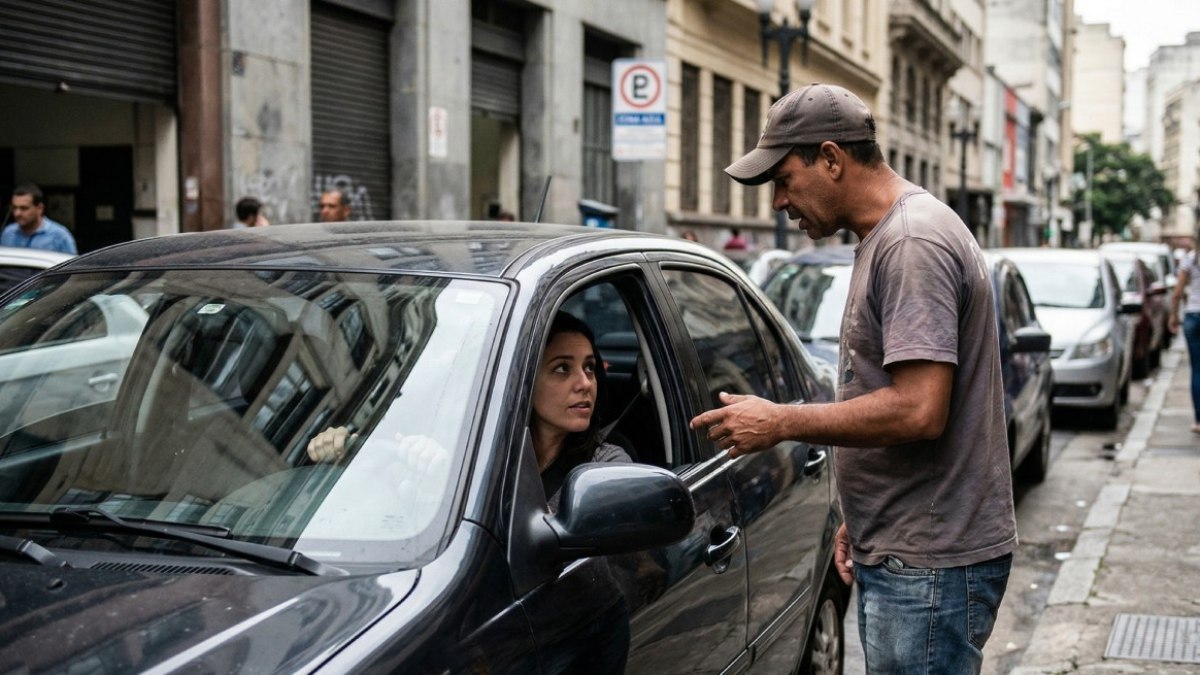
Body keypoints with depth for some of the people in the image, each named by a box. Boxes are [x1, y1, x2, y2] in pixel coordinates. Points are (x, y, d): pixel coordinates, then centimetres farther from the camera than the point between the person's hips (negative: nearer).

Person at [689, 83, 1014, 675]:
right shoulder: (882, 239, 15)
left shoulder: (912, 244, -17)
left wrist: (781, 422, -16)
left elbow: (919, 411, -25)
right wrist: (858, 518, 19)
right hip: (895, 556, 10)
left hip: (931, 567, -10)